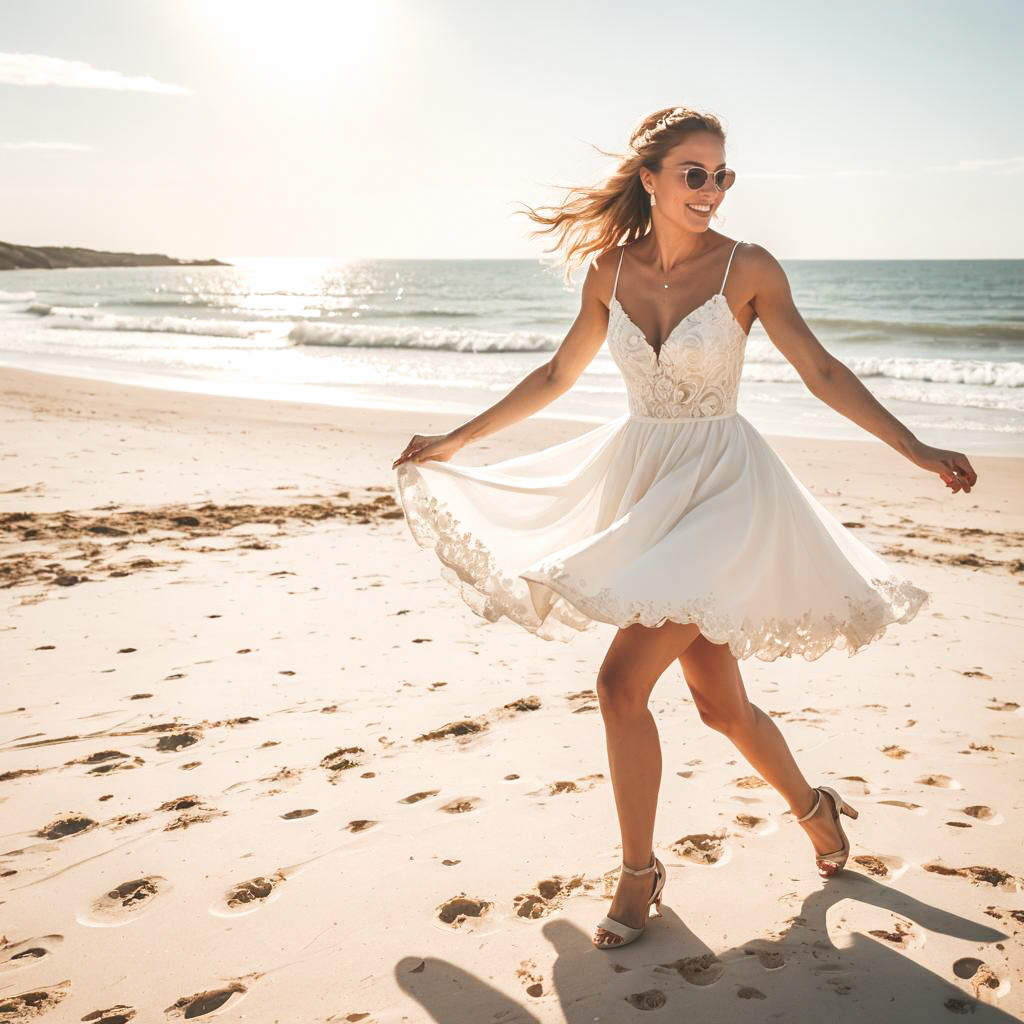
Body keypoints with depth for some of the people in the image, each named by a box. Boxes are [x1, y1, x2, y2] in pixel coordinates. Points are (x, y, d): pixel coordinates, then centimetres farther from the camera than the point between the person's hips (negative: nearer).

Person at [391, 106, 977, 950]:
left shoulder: (749, 268, -8)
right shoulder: (611, 269, 2)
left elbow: (822, 372, -4)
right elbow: (558, 376, 13)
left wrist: (916, 451, -10)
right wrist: (456, 442, 17)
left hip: (719, 486, -4)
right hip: (638, 476, 4)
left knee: (621, 681, -14)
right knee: (719, 700, 12)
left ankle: (640, 871, 9)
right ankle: (813, 808, 40)